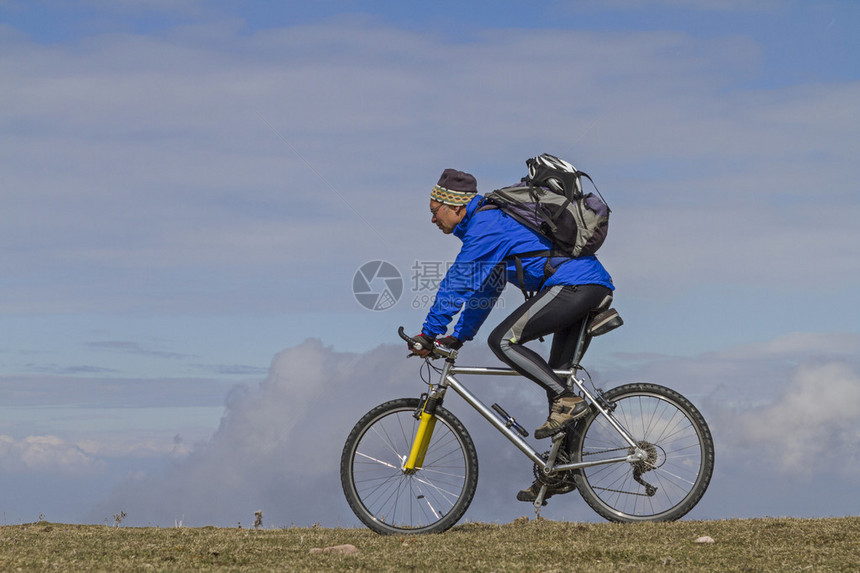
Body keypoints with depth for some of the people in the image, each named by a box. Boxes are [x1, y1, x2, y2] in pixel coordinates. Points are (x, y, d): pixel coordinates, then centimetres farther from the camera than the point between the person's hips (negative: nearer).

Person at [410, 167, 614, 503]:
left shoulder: (485, 226, -8)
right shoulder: (492, 221, 24)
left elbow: (457, 284, -11)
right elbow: (483, 290, 32)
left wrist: (428, 334, -6)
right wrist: (457, 338, 30)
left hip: (573, 284, -11)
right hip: (595, 286, 11)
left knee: (503, 340, -13)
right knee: (556, 376, 12)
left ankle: (568, 401, -14)